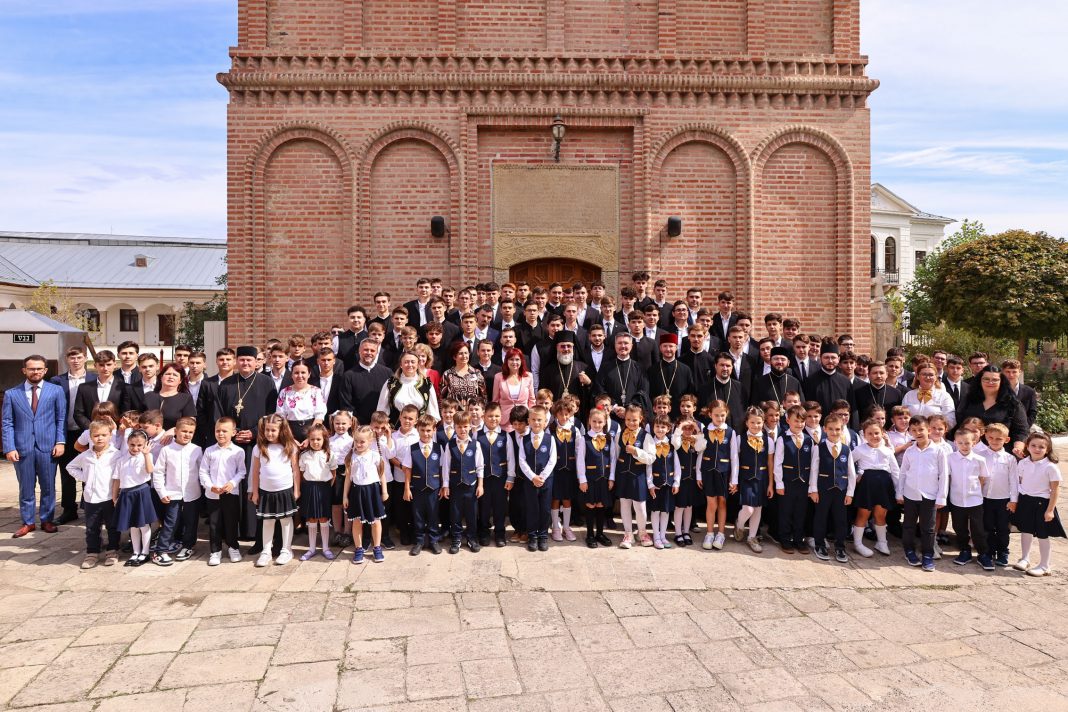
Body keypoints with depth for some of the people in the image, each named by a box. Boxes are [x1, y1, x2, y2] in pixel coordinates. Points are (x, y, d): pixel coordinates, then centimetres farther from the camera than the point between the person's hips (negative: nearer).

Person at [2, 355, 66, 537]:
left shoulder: (56, 390, 4)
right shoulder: (11, 394, 5)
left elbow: (61, 418, 2)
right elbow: (6, 423, 2)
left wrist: (60, 441, -8)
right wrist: (9, 448, -6)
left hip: (47, 446, 0)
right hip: (22, 447, 0)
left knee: (48, 487, 8)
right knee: (26, 488, 9)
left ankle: (47, 520, 22)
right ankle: (28, 522, 22)